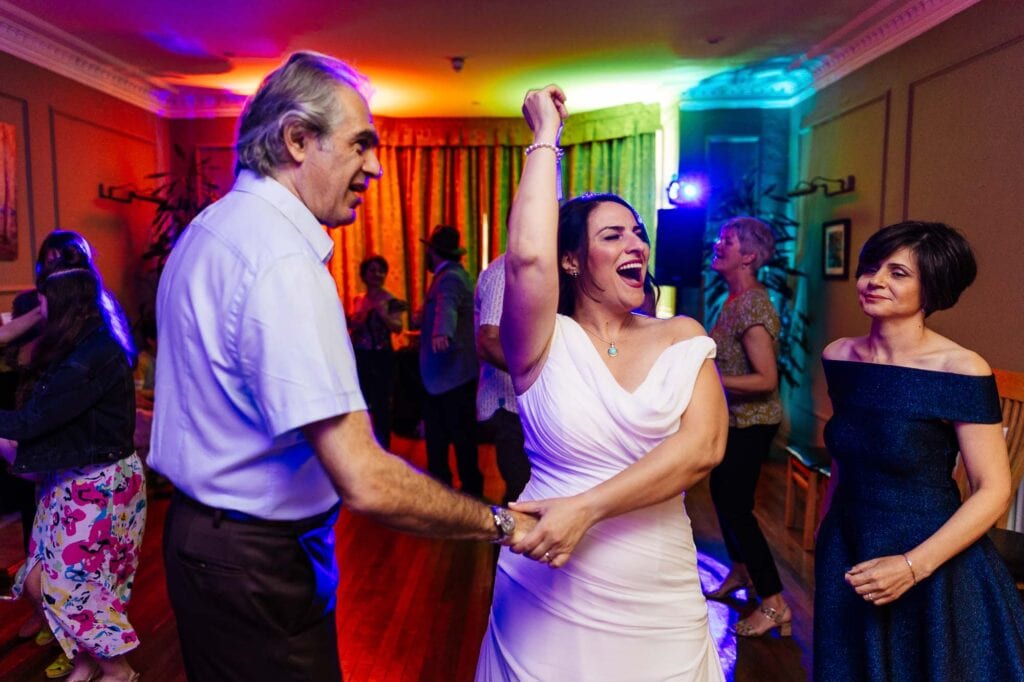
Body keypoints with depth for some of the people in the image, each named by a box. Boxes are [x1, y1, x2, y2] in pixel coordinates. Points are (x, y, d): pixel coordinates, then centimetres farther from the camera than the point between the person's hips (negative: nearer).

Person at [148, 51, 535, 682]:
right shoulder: (285, 262, -27)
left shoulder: (211, 227, 6)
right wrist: (504, 526, -21)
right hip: (257, 562, -10)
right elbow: (365, 481, -33)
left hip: (199, 529, 10)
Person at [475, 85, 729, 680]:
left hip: (661, 597, 2)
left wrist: (587, 507, -23)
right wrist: (547, 136, -14)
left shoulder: (682, 338, 0)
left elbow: (704, 447, -14)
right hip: (549, 596, -2)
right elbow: (528, 256, -26)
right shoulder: (548, 342, -6)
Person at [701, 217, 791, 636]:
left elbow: (766, 379, -26)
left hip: (750, 423, -10)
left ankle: (774, 605, 9)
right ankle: (739, 570, 40)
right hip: (733, 419, 10)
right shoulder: (735, 300, 7)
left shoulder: (753, 307, -22)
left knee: (736, 507, -4)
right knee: (722, 495, 20)